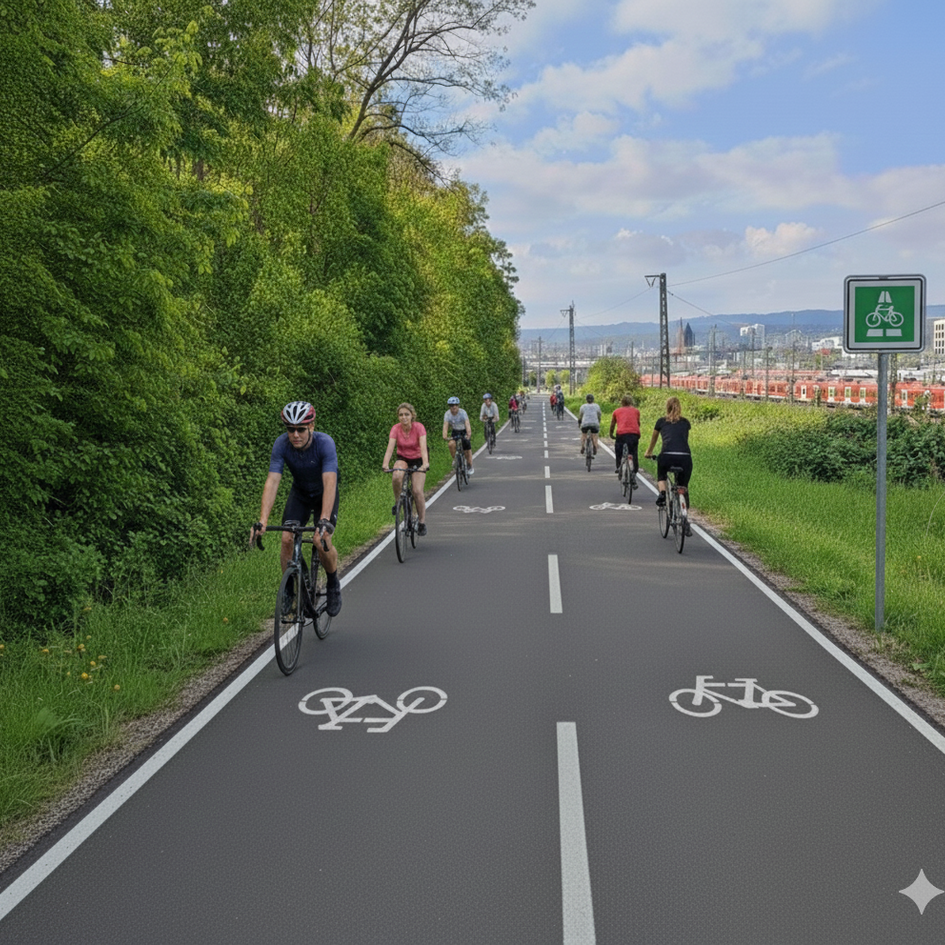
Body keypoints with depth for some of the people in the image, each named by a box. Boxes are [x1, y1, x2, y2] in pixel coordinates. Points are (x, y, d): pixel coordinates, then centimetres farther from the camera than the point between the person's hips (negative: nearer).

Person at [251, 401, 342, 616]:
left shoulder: (324, 443, -33)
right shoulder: (281, 444, -25)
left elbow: (330, 483, -41)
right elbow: (272, 482, -30)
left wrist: (324, 521, -53)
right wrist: (262, 521, -41)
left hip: (324, 493, -3)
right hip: (299, 493, 3)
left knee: (322, 541, -20)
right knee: (287, 538, -16)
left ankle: (333, 585, 7)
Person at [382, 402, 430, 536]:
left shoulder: (419, 427, -21)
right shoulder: (396, 428, -17)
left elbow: (423, 447, -33)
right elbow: (390, 448, -28)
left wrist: (425, 463, -51)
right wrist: (385, 464, -45)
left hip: (417, 460, -1)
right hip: (403, 458, 1)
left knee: (417, 491, -13)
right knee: (397, 477, -32)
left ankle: (422, 522, 3)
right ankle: (397, 503, -7)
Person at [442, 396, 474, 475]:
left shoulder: (462, 412, -26)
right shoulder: (447, 414, -18)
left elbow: (467, 424, -37)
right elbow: (445, 425, -26)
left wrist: (469, 434, -52)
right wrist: (445, 436, -43)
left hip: (464, 431, -2)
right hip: (455, 431, 2)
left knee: (467, 450, -3)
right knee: (451, 444, -27)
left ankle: (470, 467, 19)